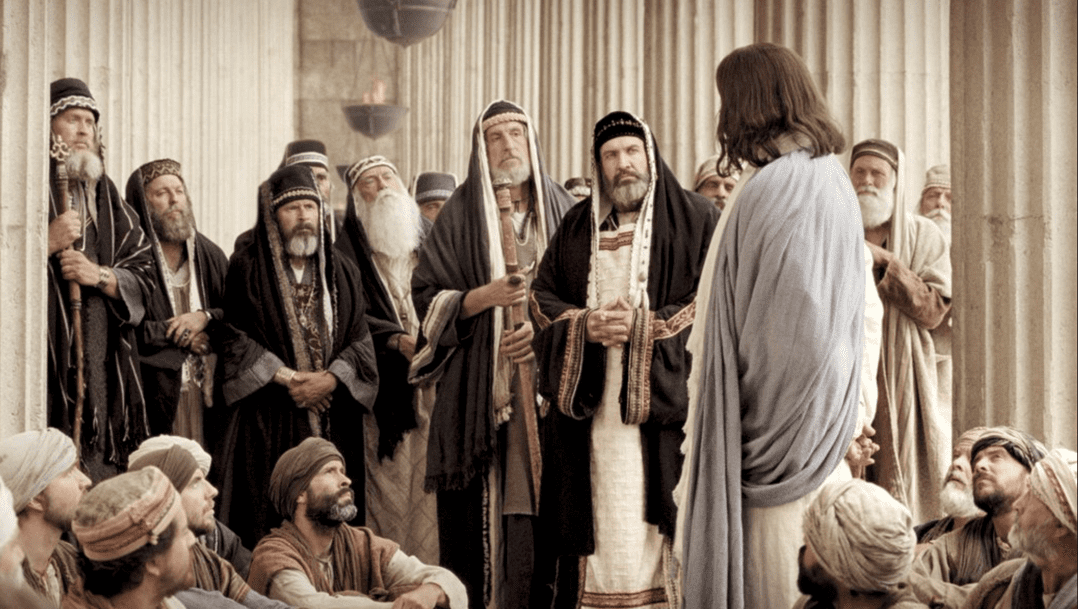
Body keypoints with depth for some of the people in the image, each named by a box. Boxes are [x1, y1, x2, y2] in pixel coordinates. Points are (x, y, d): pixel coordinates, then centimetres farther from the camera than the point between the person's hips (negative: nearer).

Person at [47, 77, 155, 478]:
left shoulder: (106, 196, 19)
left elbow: (144, 275, 15)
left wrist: (100, 275, -3)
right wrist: (48, 243, -13)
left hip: (103, 365, 5)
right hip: (47, 361, -5)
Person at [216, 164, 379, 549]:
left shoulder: (342, 274, 15)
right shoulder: (246, 270, 4)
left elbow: (360, 341, 8)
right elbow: (234, 339, -4)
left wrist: (331, 379, -9)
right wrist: (284, 378, -12)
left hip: (333, 426, 3)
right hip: (267, 424, -3)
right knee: (268, 521, -7)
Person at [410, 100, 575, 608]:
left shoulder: (562, 210, 11)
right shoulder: (462, 213, 6)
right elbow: (424, 297, 4)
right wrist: (485, 296, -11)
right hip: (480, 389, -1)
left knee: (546, 505, -5)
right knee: (480, 510, -6)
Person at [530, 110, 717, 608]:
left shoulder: (695, 220, 3)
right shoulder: (577, 227, 16)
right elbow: (542, 296, 15)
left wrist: (645, 327, -14)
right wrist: (584, 324, -5)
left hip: (664, 399, -3)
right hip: (589, 404, 3)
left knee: (657, 512, -7)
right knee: (601, 512, 1)